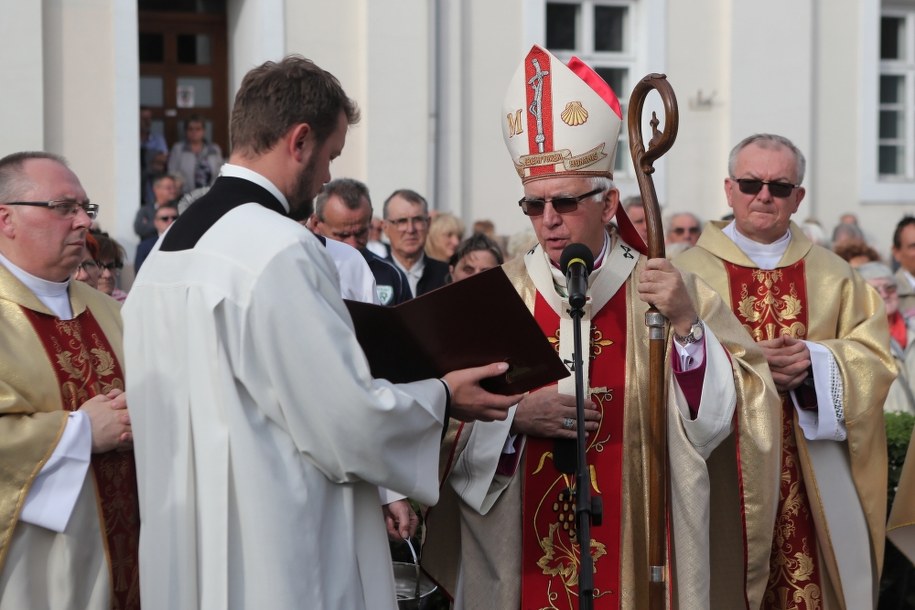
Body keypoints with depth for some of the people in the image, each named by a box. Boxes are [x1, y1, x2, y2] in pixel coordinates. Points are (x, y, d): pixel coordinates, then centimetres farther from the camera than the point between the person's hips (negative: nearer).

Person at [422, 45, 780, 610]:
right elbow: (447, 424, -1)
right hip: (521, 560, 1)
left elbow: (722, 420, -9)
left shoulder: (667, 290, -3)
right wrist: (516, 417, -18)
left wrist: (686, 323, -21)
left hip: (639, 555, -1)